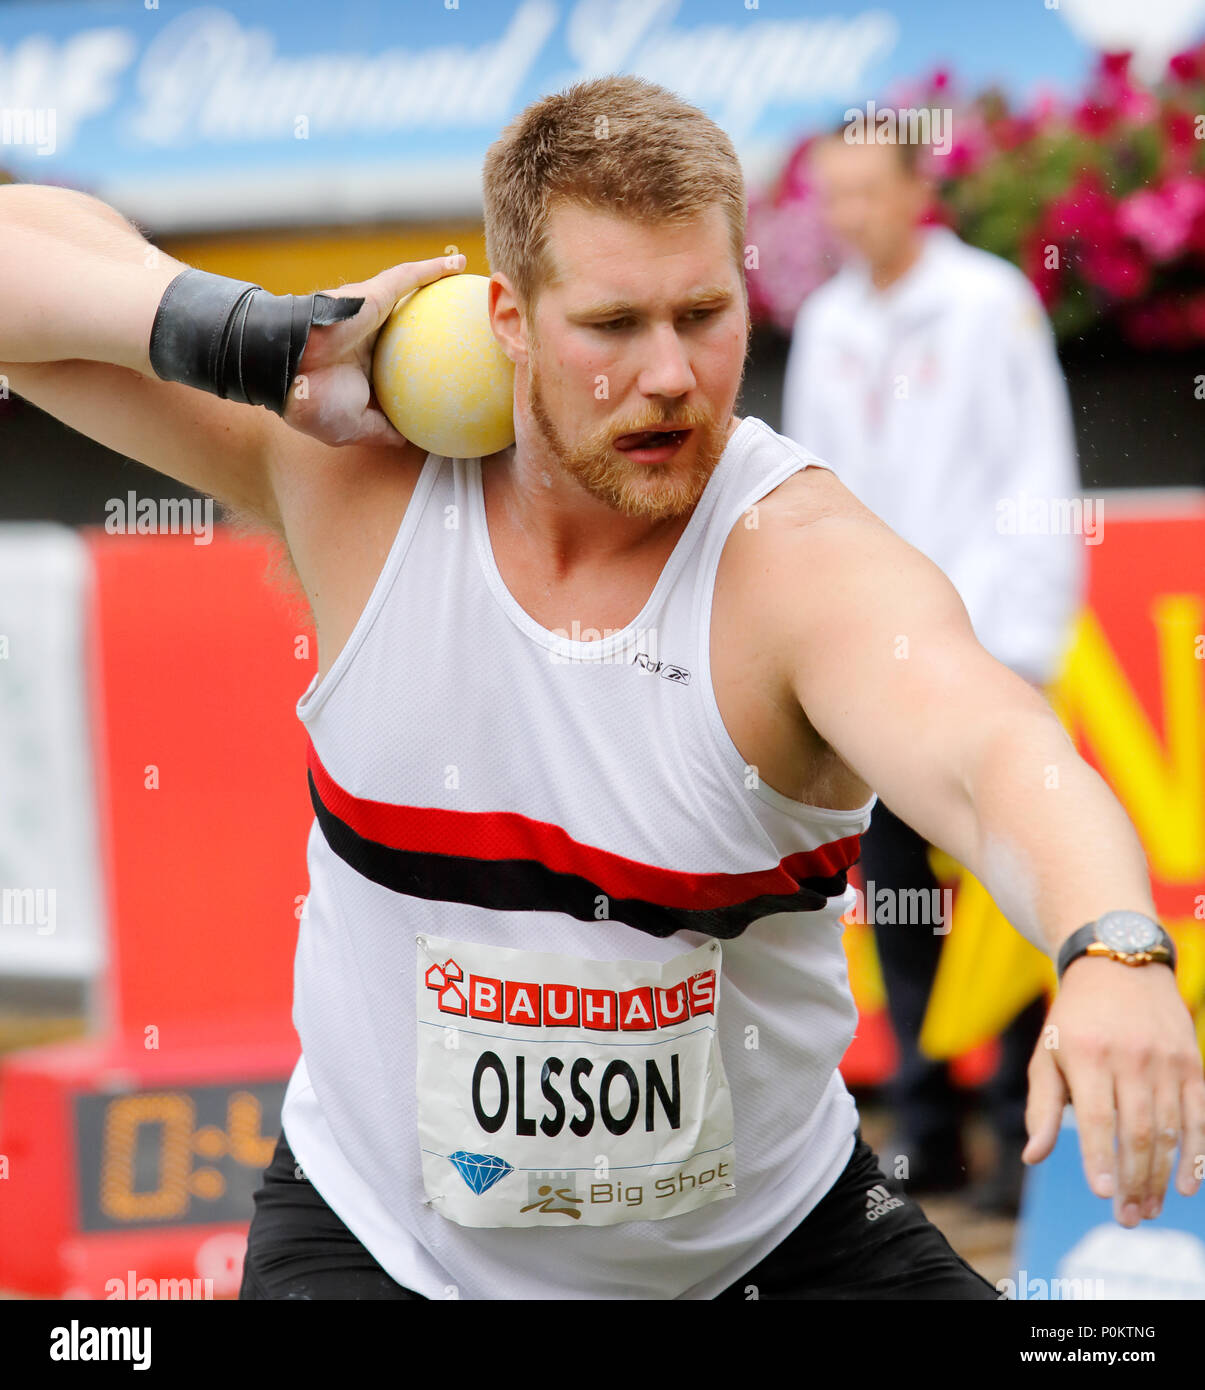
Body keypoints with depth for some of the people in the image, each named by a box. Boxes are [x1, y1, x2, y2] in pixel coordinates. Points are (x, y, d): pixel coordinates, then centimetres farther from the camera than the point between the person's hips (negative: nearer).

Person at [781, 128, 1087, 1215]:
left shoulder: (991, 303, -3)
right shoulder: (827, 323, 12)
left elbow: (1040, 480, -6)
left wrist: (1019, 642, -12)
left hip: (976, 644, -5)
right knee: (895, 887, 3)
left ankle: (1031, 1135, -3)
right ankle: (925, 1126, 9)